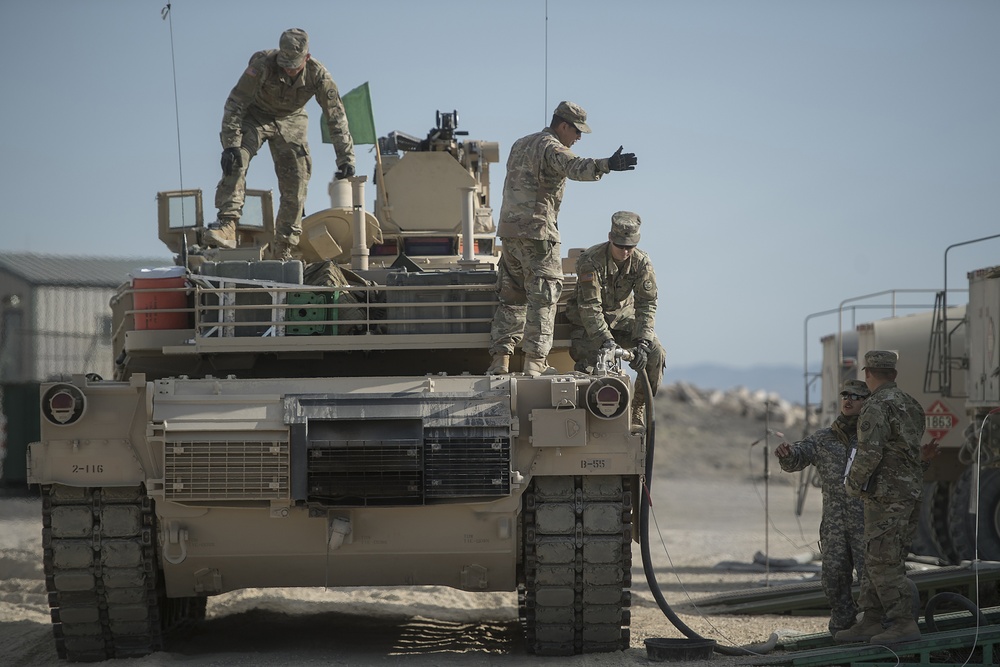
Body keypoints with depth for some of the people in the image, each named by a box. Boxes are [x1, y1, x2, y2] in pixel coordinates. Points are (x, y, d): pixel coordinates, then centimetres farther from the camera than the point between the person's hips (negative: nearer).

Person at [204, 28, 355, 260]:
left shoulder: (318, 75, -25)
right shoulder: (262, 64, -32)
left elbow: (336, 117, -17)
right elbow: (235, 103, -30)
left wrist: (346, 157, -21)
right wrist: (230, 144, -38)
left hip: (290, 122, 2)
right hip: (255, 116, -2)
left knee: (296, 184, -4)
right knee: (235, 163, -27)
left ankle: (283, 249, 7)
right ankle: (226, 225, -35)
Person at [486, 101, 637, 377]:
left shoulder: (520, 144, 19)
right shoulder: (551, 147, -10)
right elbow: (575, 167, -31)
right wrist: (606, 165, -47)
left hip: (507, 230, 8)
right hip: (536, 231, -8)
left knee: (511, 297, 13)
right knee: (543, 299, -5)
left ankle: (500, 360, 8)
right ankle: (535, 362, -10)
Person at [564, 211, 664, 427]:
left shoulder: (642, 262, -14)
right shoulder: (590, 260, -26)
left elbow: (646, 304, -15)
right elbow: (589, 307, -30)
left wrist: (642, 342, -29)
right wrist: (606, 340, -41)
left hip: (623, 315, 4)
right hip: (587, 320, -4)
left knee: (655, 354, -16)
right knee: (588, 360, -31)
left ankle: (637, 411, -3)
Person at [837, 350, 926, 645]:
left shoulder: (876, 407, -15)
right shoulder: (910, 404, 14)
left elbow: (869, 453, -23)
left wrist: (852, 483, -7)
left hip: (886, 496, -9)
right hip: (910, 490, 9)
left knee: (884, 563, -6)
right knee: (876, 560, 13)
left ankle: (904, 624, -7)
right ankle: (871, 622, 15)